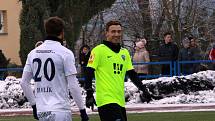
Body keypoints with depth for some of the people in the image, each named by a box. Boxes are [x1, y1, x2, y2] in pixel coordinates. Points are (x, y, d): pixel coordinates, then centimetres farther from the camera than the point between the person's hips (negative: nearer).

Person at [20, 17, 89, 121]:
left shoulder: (33, 53, 8)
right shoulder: (65, 53, -8)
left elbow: (24, 82, 10)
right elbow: (73, 85, -10)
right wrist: (82, 110, -2)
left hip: (41, 111, 6)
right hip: (60, 110, -6)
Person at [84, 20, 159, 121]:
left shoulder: (124, 52, 17)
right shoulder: (99, 50, -3)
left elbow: (132, 74, 21)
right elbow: (89, 73, -8)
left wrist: (144, 90, 11)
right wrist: (89, 94, -16)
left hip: (120, 101, 7)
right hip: (106, 100, -7)